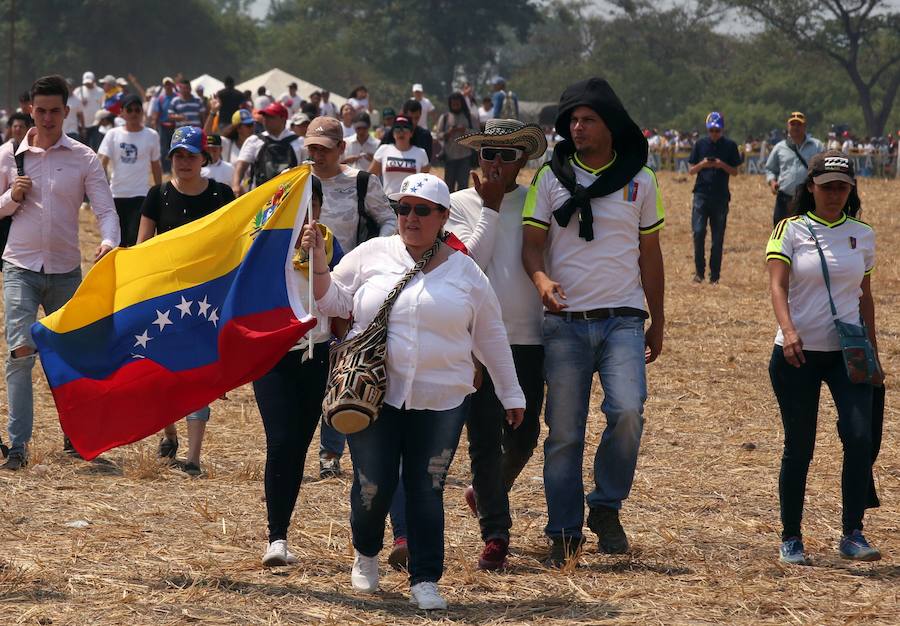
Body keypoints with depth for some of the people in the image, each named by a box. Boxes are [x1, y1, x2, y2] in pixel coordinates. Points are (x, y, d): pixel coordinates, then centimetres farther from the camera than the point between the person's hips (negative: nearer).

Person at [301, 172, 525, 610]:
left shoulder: (465, 272, 7)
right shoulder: (372, 255, 4)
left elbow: (490, 338, 14)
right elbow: (335, 302, 12)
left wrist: (510, 393, 17)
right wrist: (318, 263, -4)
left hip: (440, 402, 0)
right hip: (375, 395, 0)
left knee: (426, 492, -1)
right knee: (373, 487, 0)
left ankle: (425, 580, 8)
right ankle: (365, 554, 28)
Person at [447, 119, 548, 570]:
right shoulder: (462, 204, 2)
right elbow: (471, 261, -9)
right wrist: (491, 208, -8)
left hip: (529, 335, 2)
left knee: (523, 436, 8)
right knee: (484, 438, -4)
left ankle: (486, 493, 36)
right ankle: (495, 533, 1)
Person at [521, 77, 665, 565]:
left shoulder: (639, 180, 8)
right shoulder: (551, 177, 6)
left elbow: (649, 254, 14)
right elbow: (532, 242, 1)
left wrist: (657, 321, 15)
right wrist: (541, 279, -21)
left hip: (622, 319, 0)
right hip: (565, 323, 0)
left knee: (627, 411, -21)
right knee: (563, 432, 0)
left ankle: (606, 506, 0)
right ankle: (564, 533, 9)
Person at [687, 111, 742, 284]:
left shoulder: (730, 146, 4)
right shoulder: (700, 144, 6)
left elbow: (734, 172, 6)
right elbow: (691, 171, 8)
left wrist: (722, 165, -13)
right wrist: (702, 164, -12)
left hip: (721, 197, 0)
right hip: (702, 194, 0)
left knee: (718, 237, 3)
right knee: (698, 232, -11)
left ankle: (714, 276, 9)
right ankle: (699, 271, 3)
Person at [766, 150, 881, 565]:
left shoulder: (861, 235, 9)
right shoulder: (791, 230, -2)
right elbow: (778, 285, -13)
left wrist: (872, 350, 15)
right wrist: (787, 329, -30)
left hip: (847, 353, 2)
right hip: (798, 355, -2)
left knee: (860, 436, -16)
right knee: (799, 448, 3)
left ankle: (852, 536, -10)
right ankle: (790, 539, 16)